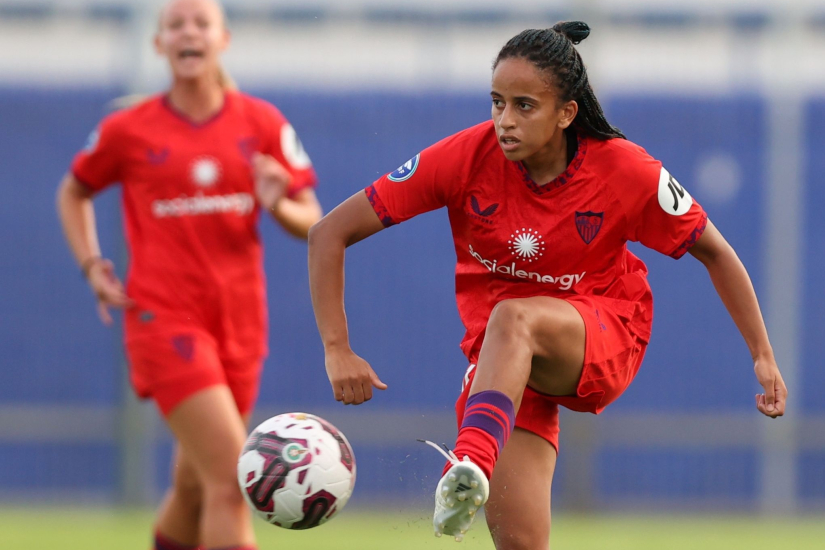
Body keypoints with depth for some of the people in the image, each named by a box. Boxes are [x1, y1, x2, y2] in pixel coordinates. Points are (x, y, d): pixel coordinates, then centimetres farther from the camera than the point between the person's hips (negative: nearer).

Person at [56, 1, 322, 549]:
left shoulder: (263, 123, 4)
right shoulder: (129, 130, 0)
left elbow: (313, 225, 4)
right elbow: (73, 193, 18)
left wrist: (278, 205, -18)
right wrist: (92, 267, 4)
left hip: (239, 321, 4)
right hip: (165, 315, -4)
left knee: (195, 487, 14)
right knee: (231, 478, -18)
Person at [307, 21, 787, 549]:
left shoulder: (627, 171, -16)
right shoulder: (467, 157, -15)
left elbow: (714, 251, 1)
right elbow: (331, 234, -11)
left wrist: (763, 356, -1)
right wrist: (337, 350, -19)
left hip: (603, 339, -2)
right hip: (503, 357, 2)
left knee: (513, 319, -38)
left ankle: (473, 462, -61)